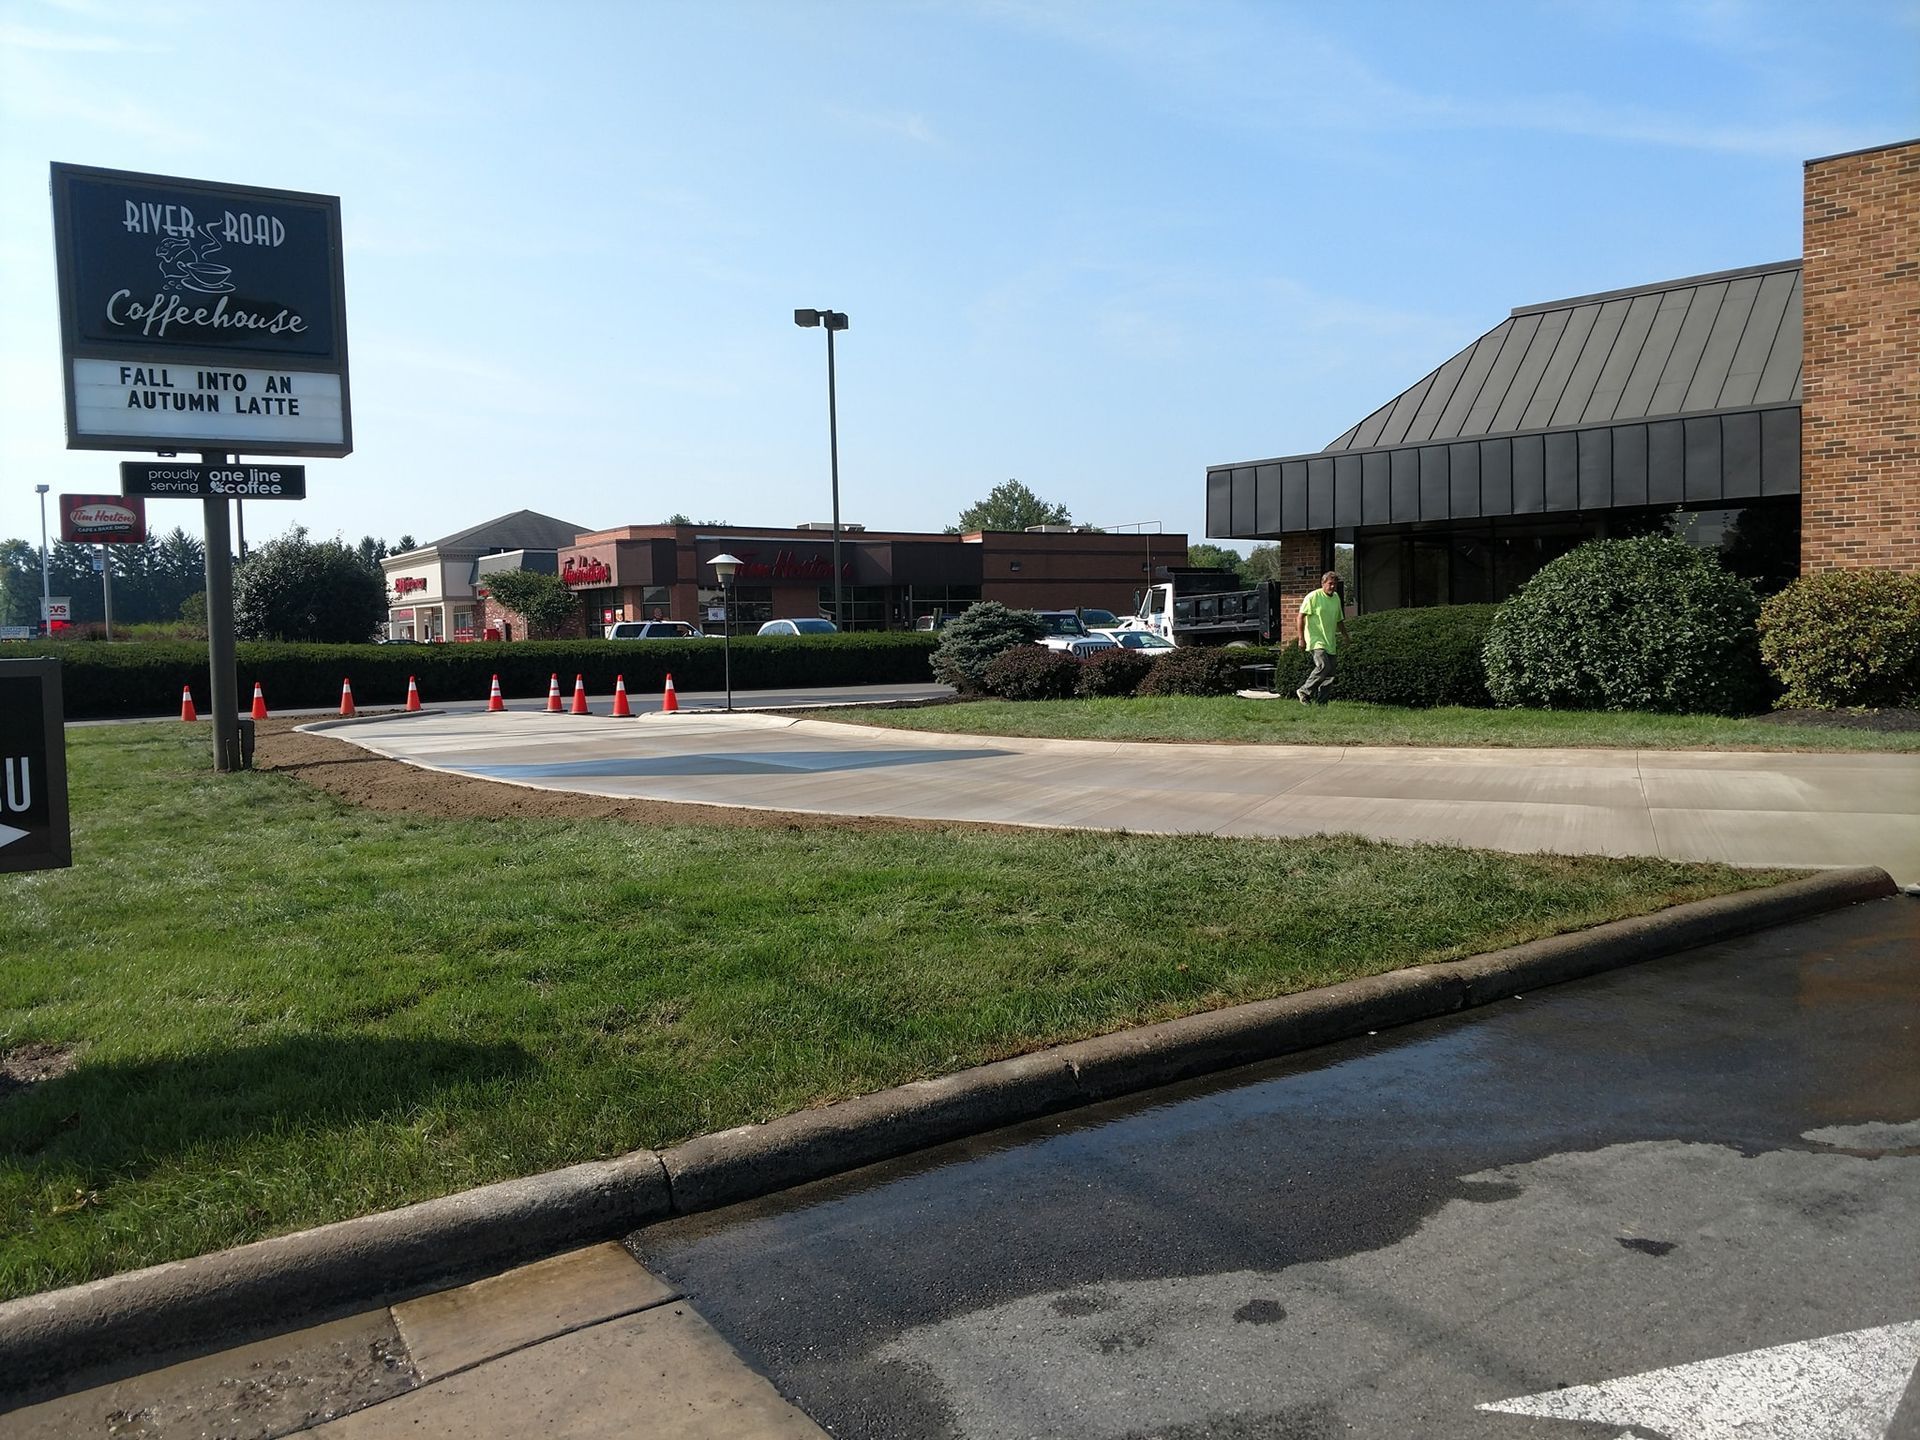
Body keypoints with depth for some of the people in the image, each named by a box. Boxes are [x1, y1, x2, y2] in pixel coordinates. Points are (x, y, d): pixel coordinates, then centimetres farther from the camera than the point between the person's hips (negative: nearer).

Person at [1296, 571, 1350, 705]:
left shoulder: (1336, 598, 14)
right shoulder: (1313, 597, -7)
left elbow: (1339, 621, 25)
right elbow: (1301, 617, -8)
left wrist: (1346, 638, 24)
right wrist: (1301, 638, -13)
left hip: (1330, 642, 7)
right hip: (1316, 640, -7)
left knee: (1330, 674, 2)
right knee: (1323, 666, -23)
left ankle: (1320, 702, 9)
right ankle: (1304, 691, -7)